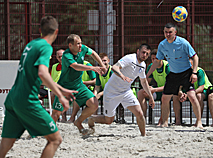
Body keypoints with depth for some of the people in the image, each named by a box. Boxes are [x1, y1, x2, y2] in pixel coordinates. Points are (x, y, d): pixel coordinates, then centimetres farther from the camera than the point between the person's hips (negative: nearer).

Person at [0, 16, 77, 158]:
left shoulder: (31, 44, 20)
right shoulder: (46, 47, -7)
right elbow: (42, 73, -24)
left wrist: (62, 89, 36)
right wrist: (60, 96, -19)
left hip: (12, 99, 8)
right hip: (27, 101, -8)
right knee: (55, 139, 2)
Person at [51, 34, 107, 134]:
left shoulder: (82, 49, -6)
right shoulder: (66, 55, -26)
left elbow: (93, 53, 17)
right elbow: (76, 66, -44)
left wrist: (102, 66, 13)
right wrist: (92, 68, -55)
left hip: (79, 85, 6)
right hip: (65, 87, -6)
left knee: (94, 104, -9)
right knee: (56, 114, -12)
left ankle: (78, 122, 14)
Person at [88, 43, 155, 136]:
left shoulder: (142, 65, 3)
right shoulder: (129, 59, -22)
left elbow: (144, 81, 20)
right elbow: (114, 68, -37)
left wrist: (151, 97, 18)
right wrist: (123, 76, -55)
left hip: (126, 92, 6)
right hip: (111, 92, -6)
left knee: (139, 114, -13)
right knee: (108, 120, 5)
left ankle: (143, 136, 4)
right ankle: (91, 120, 35)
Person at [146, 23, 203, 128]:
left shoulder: (183, 43, -15)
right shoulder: (162, 45, 0)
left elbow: (195, 57, -9)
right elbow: (157, 61, 12)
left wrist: (194, 73, -18)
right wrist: (147, 75, 11)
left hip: (186, 73, -5)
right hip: (173, 74, 5)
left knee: (192, 96, -19)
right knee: (165, 98, 4)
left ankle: (199, 122, -10)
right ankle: (164, 122, 18)